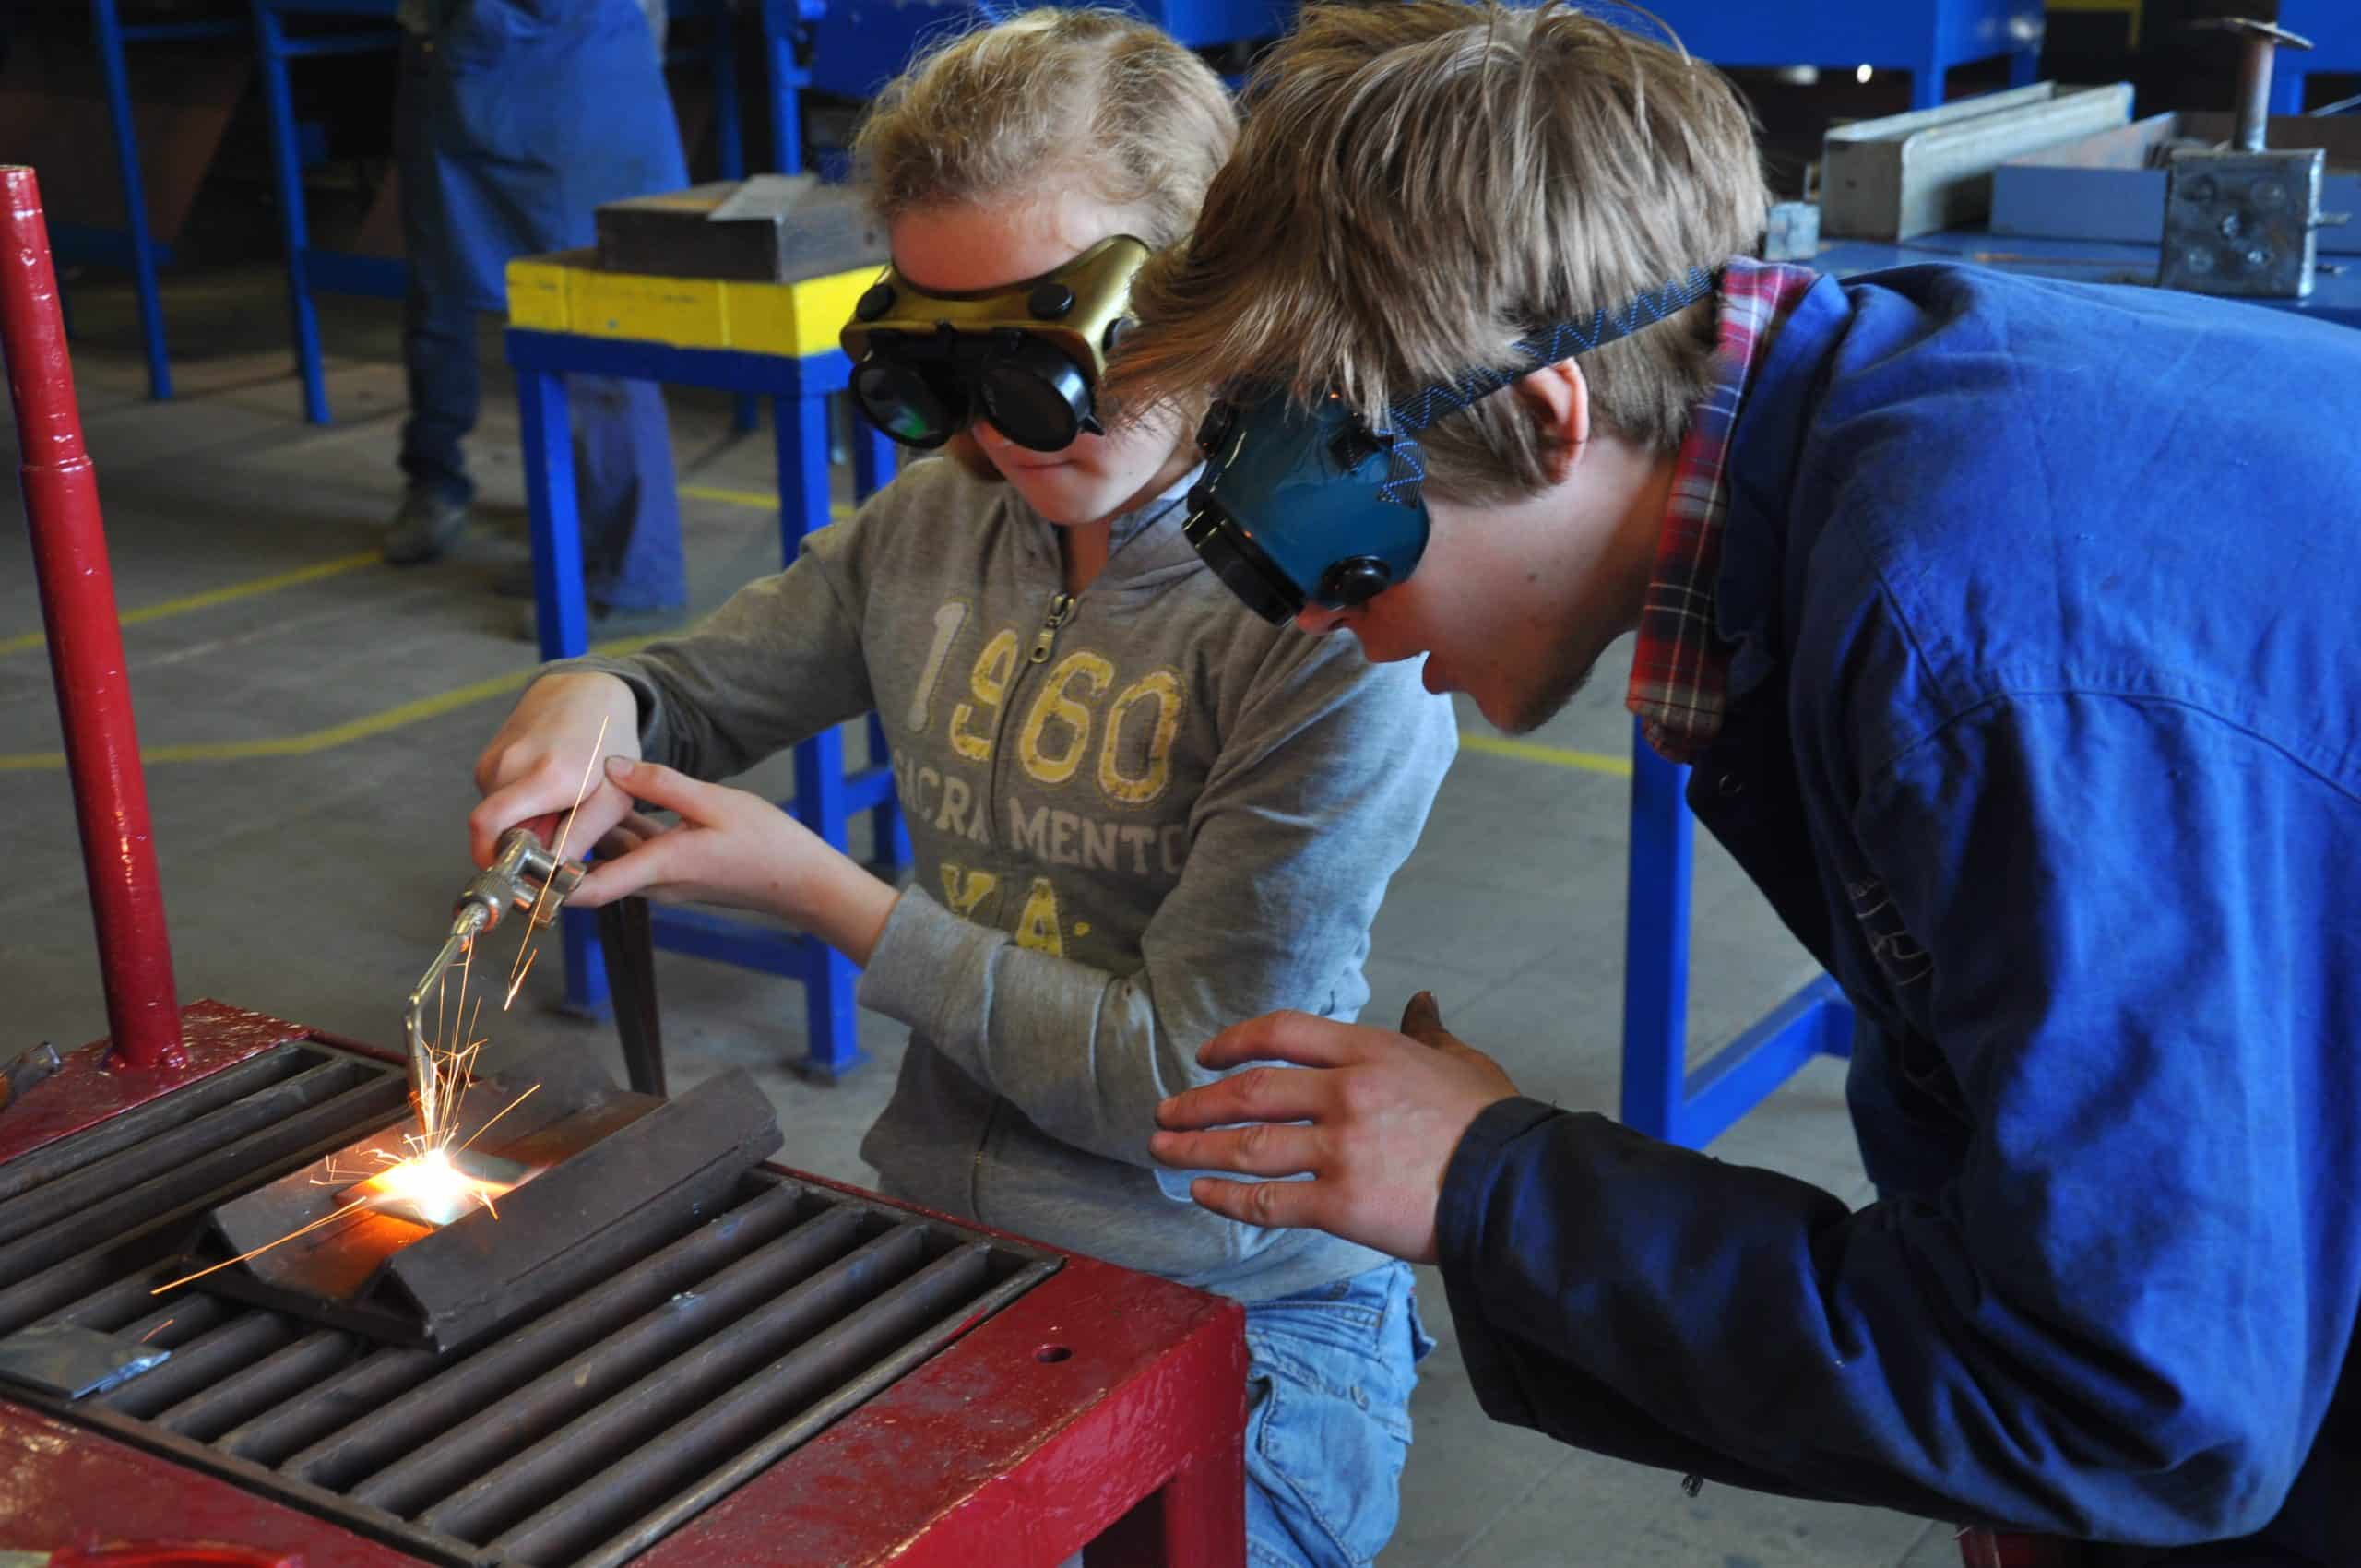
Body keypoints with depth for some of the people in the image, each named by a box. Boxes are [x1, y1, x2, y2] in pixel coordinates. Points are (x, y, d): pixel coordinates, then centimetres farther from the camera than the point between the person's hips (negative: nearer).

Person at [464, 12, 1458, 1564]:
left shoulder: (1340, 621, -17)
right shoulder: (936, 525, 2)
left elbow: (1181, 1079, -17)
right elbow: (705, 689, 18)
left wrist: (818, 888, -14)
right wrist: (597, 703, -7)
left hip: (1240, 1314, -5)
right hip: (935, 1252, 5)